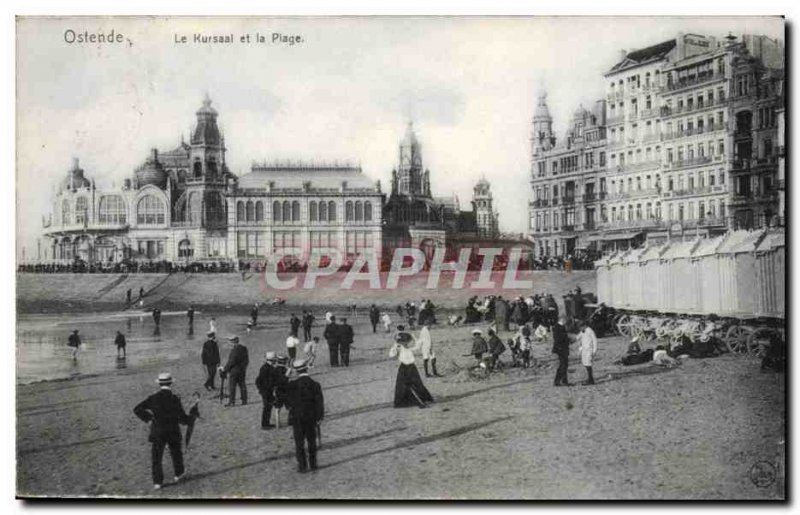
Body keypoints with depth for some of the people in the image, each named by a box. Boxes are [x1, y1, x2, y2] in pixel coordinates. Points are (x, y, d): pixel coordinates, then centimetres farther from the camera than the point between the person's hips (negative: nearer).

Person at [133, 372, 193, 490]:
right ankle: (178, 473, 38)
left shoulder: (153, 398, -7)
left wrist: (147, 419, 5)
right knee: (176, 453, 22)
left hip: (157, 432, 0)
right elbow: (182, 417, -12)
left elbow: (137, 409, -5)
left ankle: (157, 481, 3)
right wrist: (188, 420, 9)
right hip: (173, 432, 0)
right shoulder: (175, 399, -13)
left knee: (156, 457, 8)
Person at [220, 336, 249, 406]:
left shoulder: (234, 350, -21)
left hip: (234, 371, -8)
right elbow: (247, 360, 11)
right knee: (242, 386, 13)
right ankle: (244, 400, 17)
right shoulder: (244, 349, 4)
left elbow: (231, 362, -21)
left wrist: (224, 370, -12)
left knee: (232, 387, 0)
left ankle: (232, 402, 1)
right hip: (242, 371, 8)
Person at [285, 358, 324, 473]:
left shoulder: (292, 385, -12)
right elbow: (320, 403, -8)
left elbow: (288, 402, -5)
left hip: (297, 418, -1)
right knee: (312, 441, 18)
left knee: (299, 443, 10)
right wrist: (319, 417, 1)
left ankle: (302, 466, 12)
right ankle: (313, 463, 25)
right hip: (311, 418, 2)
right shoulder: (315, 385, -10)